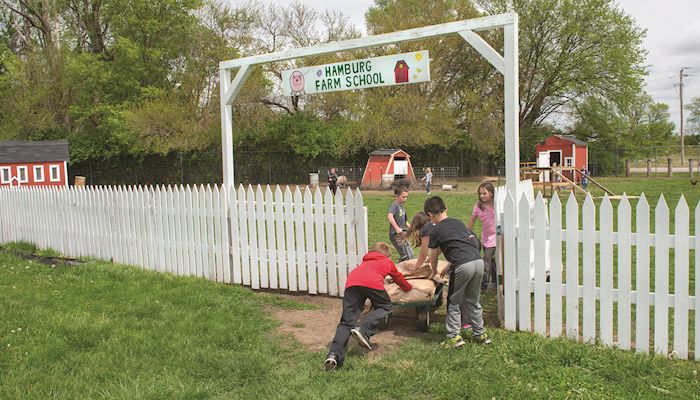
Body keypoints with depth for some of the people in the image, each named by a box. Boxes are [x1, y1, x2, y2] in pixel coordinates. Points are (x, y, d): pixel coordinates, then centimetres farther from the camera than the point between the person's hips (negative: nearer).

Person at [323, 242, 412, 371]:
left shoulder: (366, 261, 41)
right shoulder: (387, 262, 35)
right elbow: (399, 278, 49)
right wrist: (408, 288, 72)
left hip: (351, 282, 3)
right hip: (372, 282, -3)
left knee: (346, 322, 3)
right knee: (385, 307, 21)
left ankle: (334, 354, -16)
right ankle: (363, 330, -4)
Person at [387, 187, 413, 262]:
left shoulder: (402, 207, 14)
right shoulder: (394, 205, -11)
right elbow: (389, 216, -31)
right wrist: (397, 228, -39)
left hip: (402, 235, 9)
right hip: (396, 235, -9)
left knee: (410, 255, 15)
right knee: (405, 256, -8)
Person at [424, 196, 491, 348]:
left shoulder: (435, 231, 7)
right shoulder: (459, 223, 23)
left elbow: (434, 257, 18)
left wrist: (434, 272, 39)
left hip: (463, 266, -6)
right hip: (479, 261, 6)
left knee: (454, 302, 10)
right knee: (473, 301, 22)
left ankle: (454, 337, 7)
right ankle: (480, 333, 27)